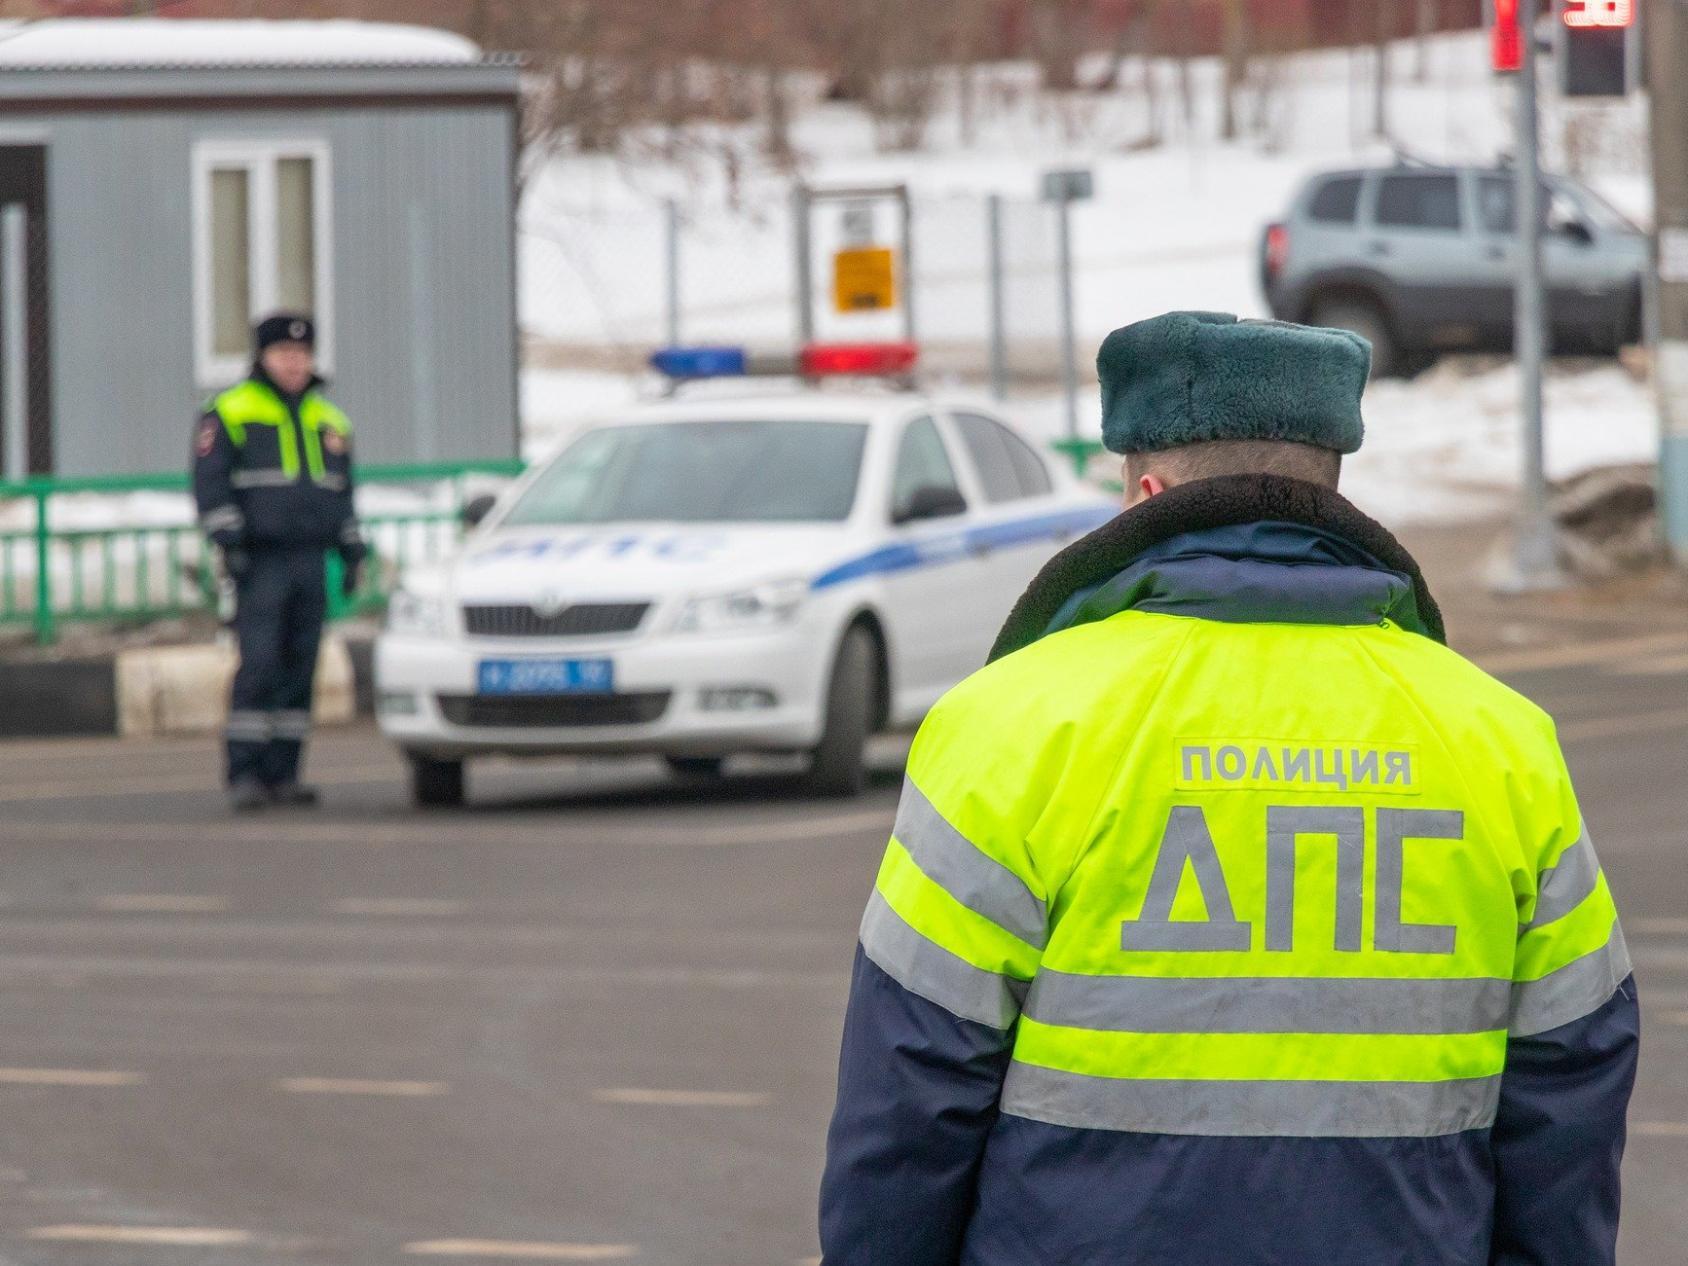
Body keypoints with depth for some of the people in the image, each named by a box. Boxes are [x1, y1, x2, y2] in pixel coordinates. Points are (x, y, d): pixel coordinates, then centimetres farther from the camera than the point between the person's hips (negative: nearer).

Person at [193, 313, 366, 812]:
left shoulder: (328, 421, 18)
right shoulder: (230, 414, 0)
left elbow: (342, 494, 24)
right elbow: (210, 485, -6)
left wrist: (352, 553, 17)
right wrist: (229, 541, -16)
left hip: (310, 563, 6)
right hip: (260, 564, -6)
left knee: (300, 671, 2)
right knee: (258, 666, -14)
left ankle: (283, 773, 6)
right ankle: (244, 775, -14)